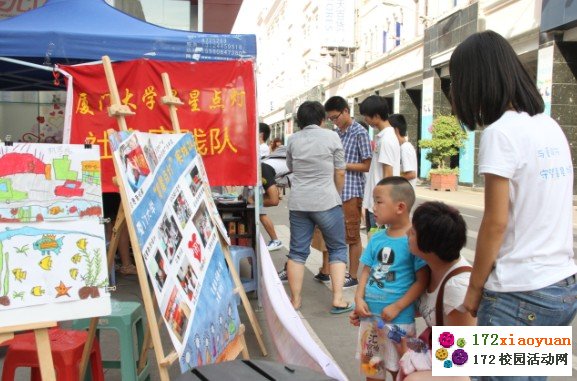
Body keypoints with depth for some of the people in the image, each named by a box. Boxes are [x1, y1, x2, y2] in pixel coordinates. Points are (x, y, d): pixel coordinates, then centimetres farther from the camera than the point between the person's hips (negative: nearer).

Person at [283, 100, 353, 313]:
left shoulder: (292, 140, 7)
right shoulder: (331, 136, -2)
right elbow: (340, 172, 1)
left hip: (298, 203, 3)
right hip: (326, 202, -3)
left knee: (297, 251, 9)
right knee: (337, 249, 10)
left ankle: (295, 300, 14)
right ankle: (338, 299, 5)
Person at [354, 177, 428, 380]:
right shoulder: (376, 238, 3)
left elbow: (422, 281, -13)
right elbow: (367, 271, 8)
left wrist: (397, 307, -17)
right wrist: (359, 298, -6)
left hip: (398, 319, -6)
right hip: (370, 315, 6)